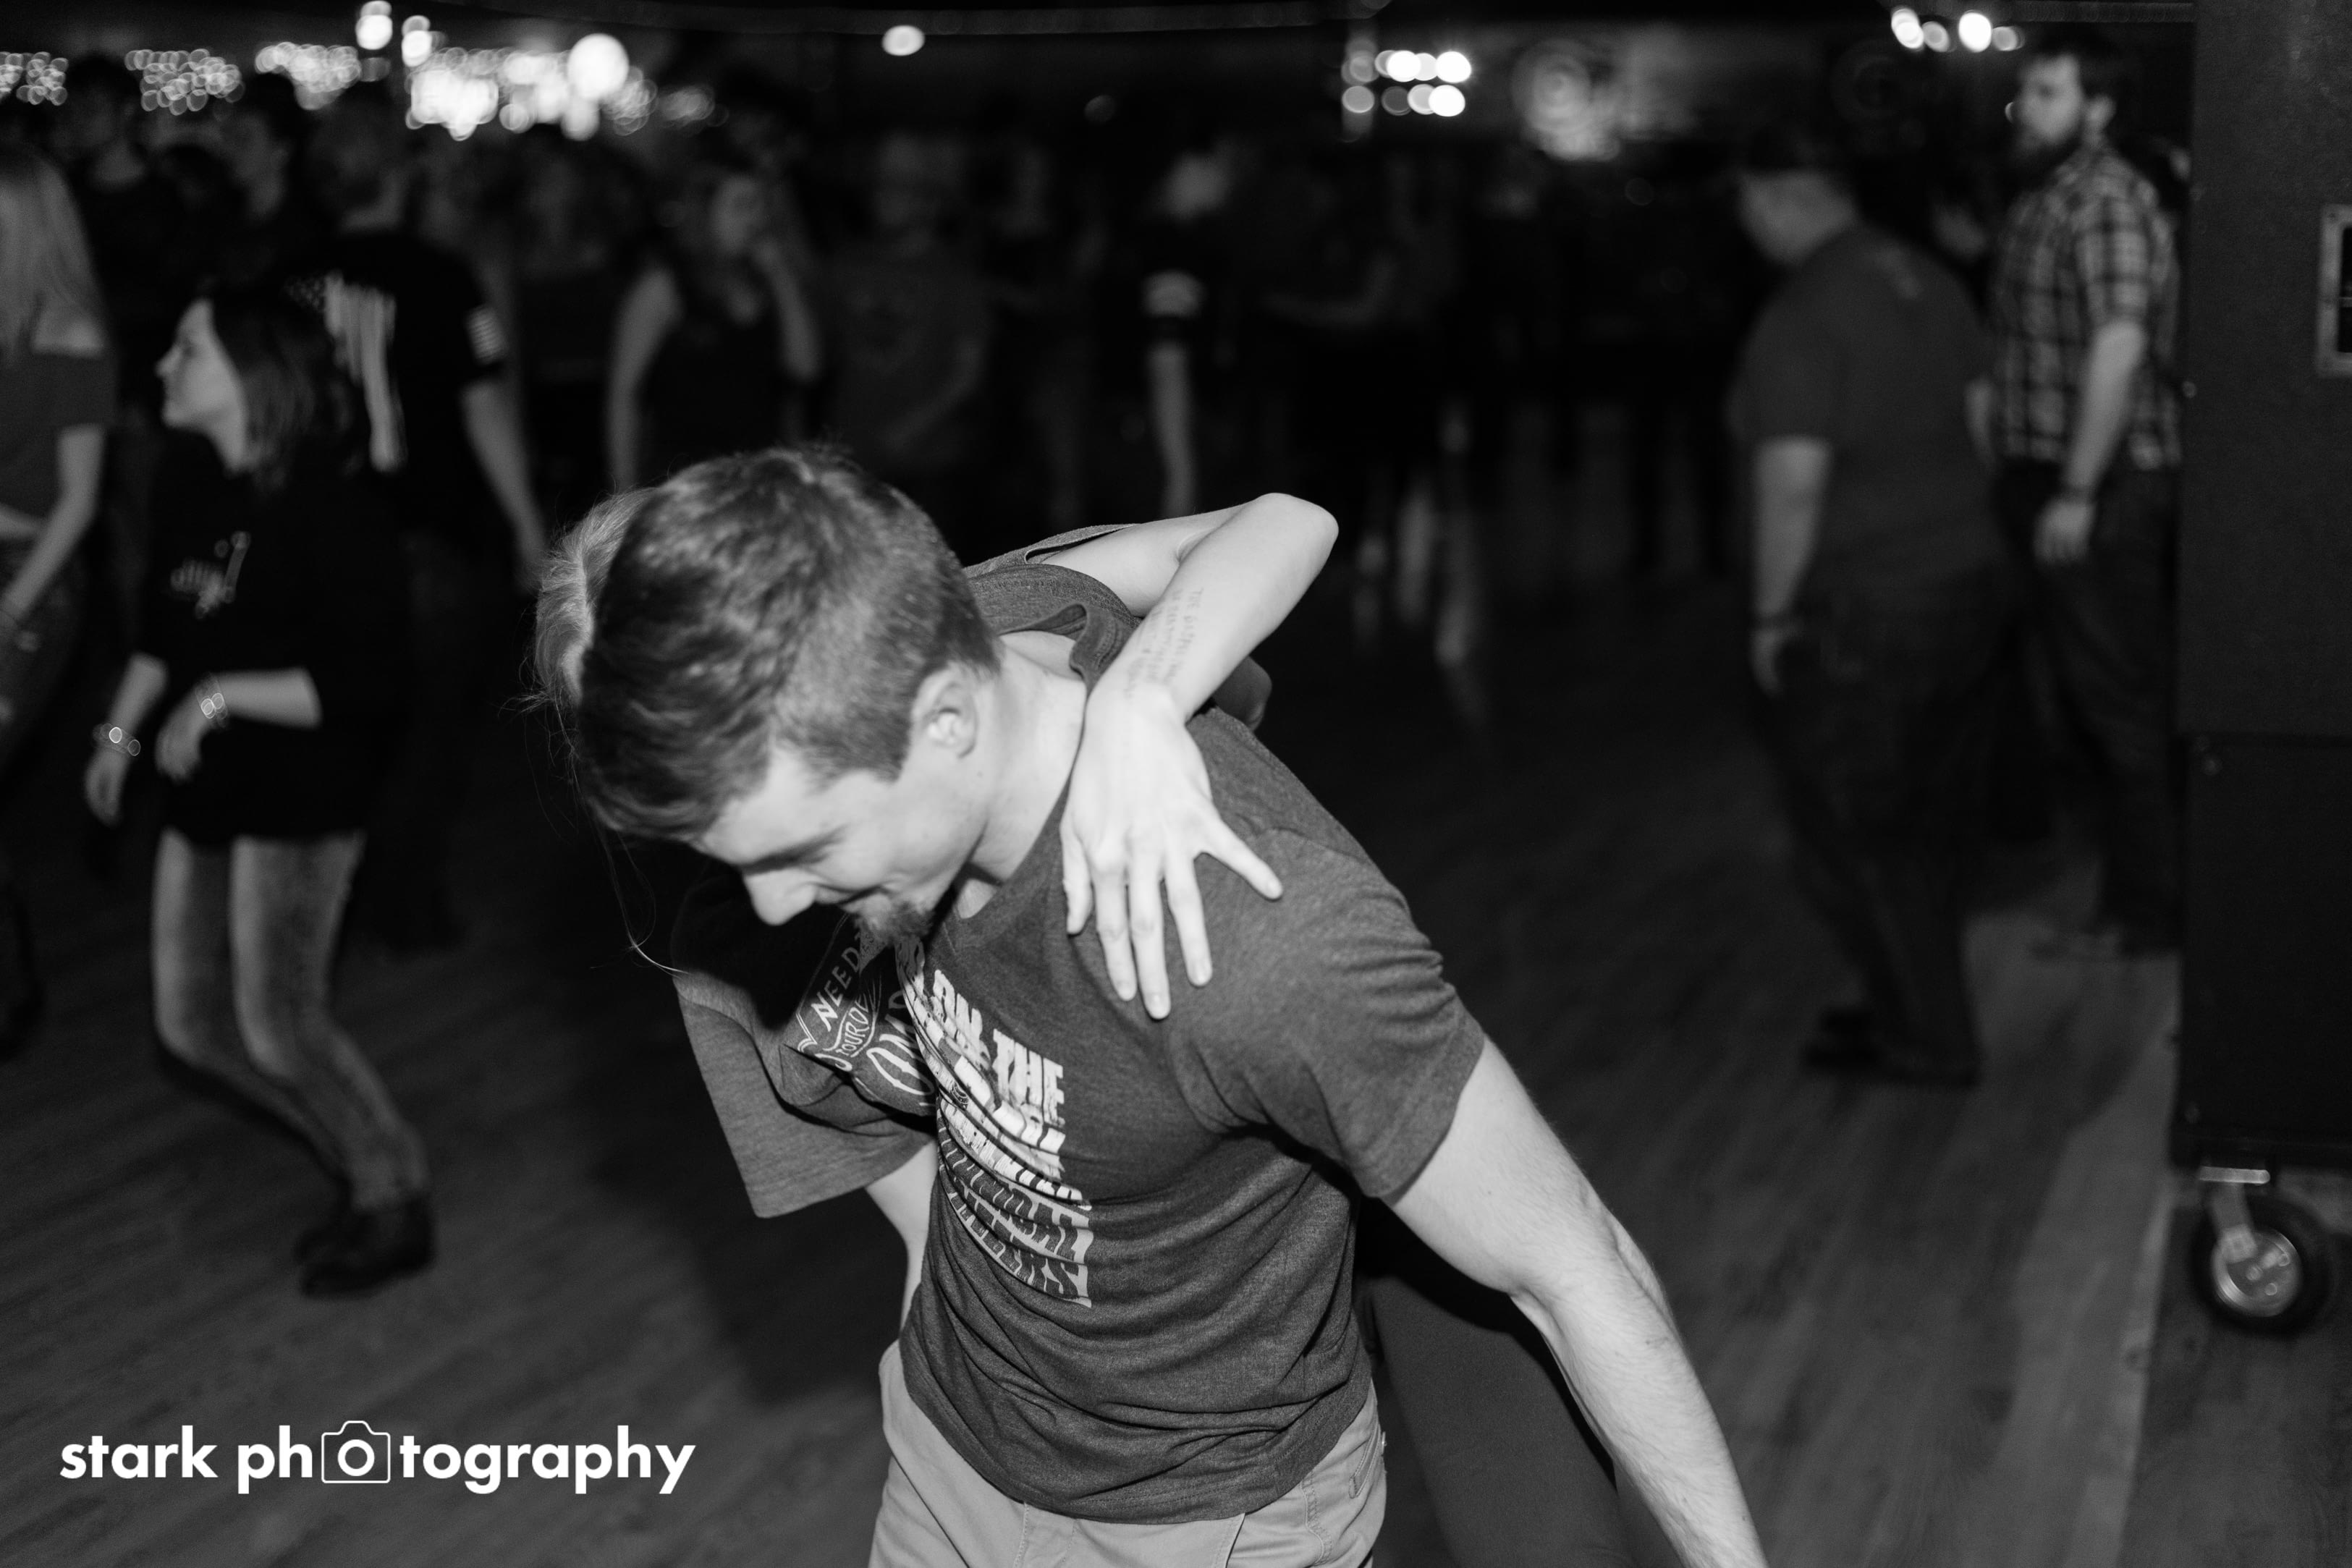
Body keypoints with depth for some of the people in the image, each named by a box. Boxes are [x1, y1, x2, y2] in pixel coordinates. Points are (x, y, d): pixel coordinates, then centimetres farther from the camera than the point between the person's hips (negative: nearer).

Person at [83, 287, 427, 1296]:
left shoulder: (331, 510, -19)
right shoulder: (191, 484, 2)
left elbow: (364, 683, -21)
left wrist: (223, 696, -23)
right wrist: (121, 731, 9)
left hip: (300, 795, -8)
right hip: (206, 787, 8)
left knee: (278, 1025, -4)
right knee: (192, 1024, 12)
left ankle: (397, 1206, 18)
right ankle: (363, 1168, 28)